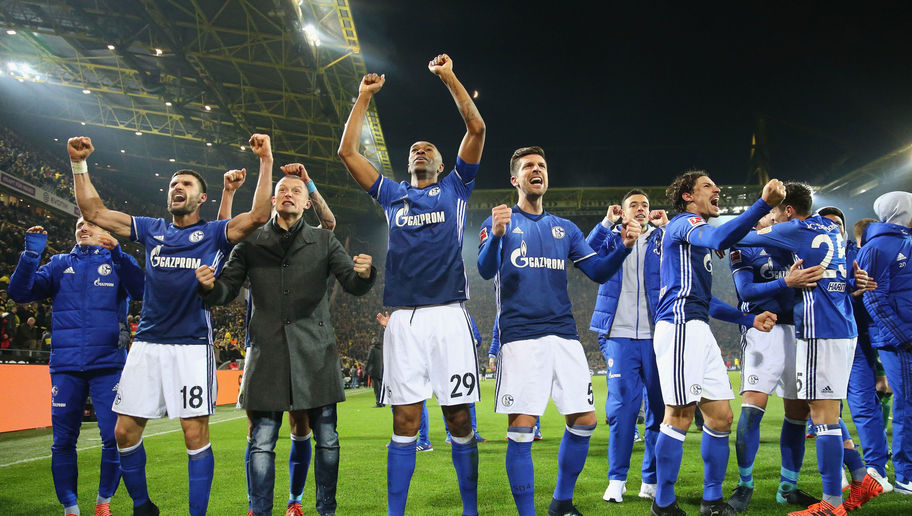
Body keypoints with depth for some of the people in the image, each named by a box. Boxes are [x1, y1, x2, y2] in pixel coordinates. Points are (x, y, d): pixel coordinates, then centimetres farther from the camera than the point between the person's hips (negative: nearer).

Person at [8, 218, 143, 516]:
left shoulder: (116, 263, 8)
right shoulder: (60, 263, 14)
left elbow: (139, 291, -12)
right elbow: (20, 293, 4)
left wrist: (118, 254, -23)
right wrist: (31, 254, -9)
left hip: (107, 365, -2)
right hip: (65, 365, 2)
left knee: (114, 438, -5)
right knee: (63, 441, 3)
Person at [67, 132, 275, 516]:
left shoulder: (213, 233, 6)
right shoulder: (151, 230, 16)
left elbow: (258, 215, -11)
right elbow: (93, 212, 16)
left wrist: (266, 161, -15)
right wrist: (79, 164, 10)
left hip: (192, 345, -4)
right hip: (147, 343, 4)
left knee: (195, 435, -5)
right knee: (125, 432, 6)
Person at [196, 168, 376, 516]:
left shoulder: (323, 242, 10)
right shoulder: (251, 243, 11)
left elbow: (353, 284, 3)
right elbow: (227, 291, 10)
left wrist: (364, 274, -21)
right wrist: (210, 286, -13)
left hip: (314, 351, 0)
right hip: (267, 351, 0)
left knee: (326, 437, 3)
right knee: (261, 440, -2)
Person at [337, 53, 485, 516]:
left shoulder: (454, 188, 15)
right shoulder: (393, 195, 19)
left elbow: (477, 129, 6)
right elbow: (347, 151, 16)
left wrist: (450, 78, 6)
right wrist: (364, 98, 17)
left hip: (448, 315, -1)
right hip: (403, 318, 2)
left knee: (459, 418, 2)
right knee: (405, 420, 2)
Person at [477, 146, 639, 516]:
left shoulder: (565, 229, 19)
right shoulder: (501, 221, 6)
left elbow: (599, 272, 12)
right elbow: (486, 270, -9)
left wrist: (624, 247, -7)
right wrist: (496, 235, -29)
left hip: (564, 334, 5)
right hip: (520, 337, -4)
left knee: (584, 421, 4)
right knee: (521, 430, -7)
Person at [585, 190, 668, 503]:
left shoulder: (661, 238, 14)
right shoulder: (612, 239, 13)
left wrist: (666, 226, -4)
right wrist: (607, 222, -8)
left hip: (656, 336, 1)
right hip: (619, 336, -1)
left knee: (659, 407, 2)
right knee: (622, 407, -3)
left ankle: (652, 480, 14)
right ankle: (617, 479, 8)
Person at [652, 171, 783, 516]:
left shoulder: (696, 232, 29)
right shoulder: (683, 223, 0)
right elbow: (720, 238, -25)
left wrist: (750, 319, 27)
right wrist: (764, 203, -33)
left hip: (699, 331, 10)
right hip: (680, 326, -10)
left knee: (721, 417, 8)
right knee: (680, 416, -9)